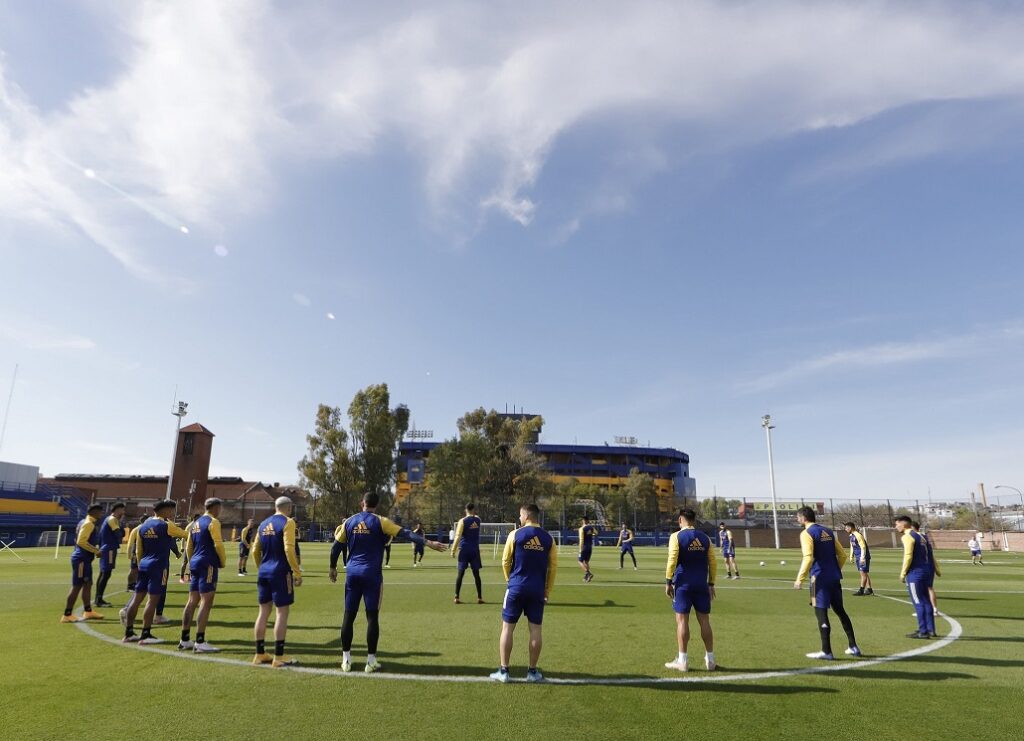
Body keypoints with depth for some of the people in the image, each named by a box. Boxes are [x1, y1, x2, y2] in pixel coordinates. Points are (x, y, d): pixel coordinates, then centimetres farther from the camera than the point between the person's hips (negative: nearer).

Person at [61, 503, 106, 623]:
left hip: (84, 559, 11)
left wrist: (96, 549, 15)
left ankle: (88, 612, 24)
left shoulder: (85, 522, 14)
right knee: (77, 586, -4)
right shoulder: (88, 524, -17)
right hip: (81, 559, -11)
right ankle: (67, 615, 4)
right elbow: (81, 541, -25)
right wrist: (96, 551, -18)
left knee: (88, 584, 16)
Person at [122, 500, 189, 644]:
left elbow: (138, 551, 15)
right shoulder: (166, 525, -10)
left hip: (144, 565, 8)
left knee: (137, 597, 11)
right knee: (153, 600, -4)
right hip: (158, 567, -8)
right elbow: (185, 534, 3)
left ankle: (129, 633, 17)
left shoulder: (142, 527, 11)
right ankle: (145, 635, -1)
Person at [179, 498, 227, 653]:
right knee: (206, 603, -7)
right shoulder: (213, 522, -10)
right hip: (208, 564, -9)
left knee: (192, 602, 12)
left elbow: (188, 547, 19)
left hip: (195, 564, 9)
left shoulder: (195, 523, 17)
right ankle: (200, 643, -7)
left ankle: (185, 640, 18)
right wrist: (223, 561, -3)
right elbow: (218, 544, -16)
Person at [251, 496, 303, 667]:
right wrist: (297, 573, -14)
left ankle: (260, 654, 20)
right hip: (280, 572, -7)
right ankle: (278, 657, 1)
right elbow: (289, 549, -18)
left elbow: (255, 551, 15)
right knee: (282, 612, -1)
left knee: (263, 611, 13)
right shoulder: (287, 522, -10)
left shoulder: (263, 524, 12)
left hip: (263, 572, 7)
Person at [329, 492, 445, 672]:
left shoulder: (349, 522, 6)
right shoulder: (380, 522, -6)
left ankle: (346, 660, 14)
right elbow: (406, 533, -14)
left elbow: (336, 546, 10)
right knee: (372, 616, 2)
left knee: (349, 615, 10)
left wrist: (333, 568, 24)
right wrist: (428, 543, -19)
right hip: (372, 574, -4)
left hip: (352, 573, 4)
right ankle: (371, 661, 5)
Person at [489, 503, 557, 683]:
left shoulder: (515, 534, -6)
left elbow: (505, 562, 0)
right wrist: (547, 591, 12)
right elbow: (553, 567, 3)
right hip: (538, 589, 2)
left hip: (516, 587, -2)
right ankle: (533, 671, 16)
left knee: (507, 627, 8)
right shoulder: (548, 538, 1)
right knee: (536, 629, 10)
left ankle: (503, 671, 11)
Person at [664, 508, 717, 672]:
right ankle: (710, 660, 17)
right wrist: (711, 584, 15)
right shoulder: (705, 538, 7)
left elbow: (672, 560, -13)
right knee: (704, 621, 10)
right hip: (702, 585, 4)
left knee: (682, 620, 1)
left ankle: (682, 660, 4)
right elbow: (713, 563, 8)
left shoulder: (677, 536, -6)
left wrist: (668, 582, -8)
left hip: (683, 585, -4)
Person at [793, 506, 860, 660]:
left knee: (821, 613, -3)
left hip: (820, 578, -8)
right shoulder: (828, 531, 13)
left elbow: (808, 558, -20)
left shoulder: (807, 533, -10)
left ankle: (826, 651, -1)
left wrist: (800, 579, -15)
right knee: (840, 611, 17)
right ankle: (853, 647, 22)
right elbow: (842, 555, 15)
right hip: (835, 578, 8)